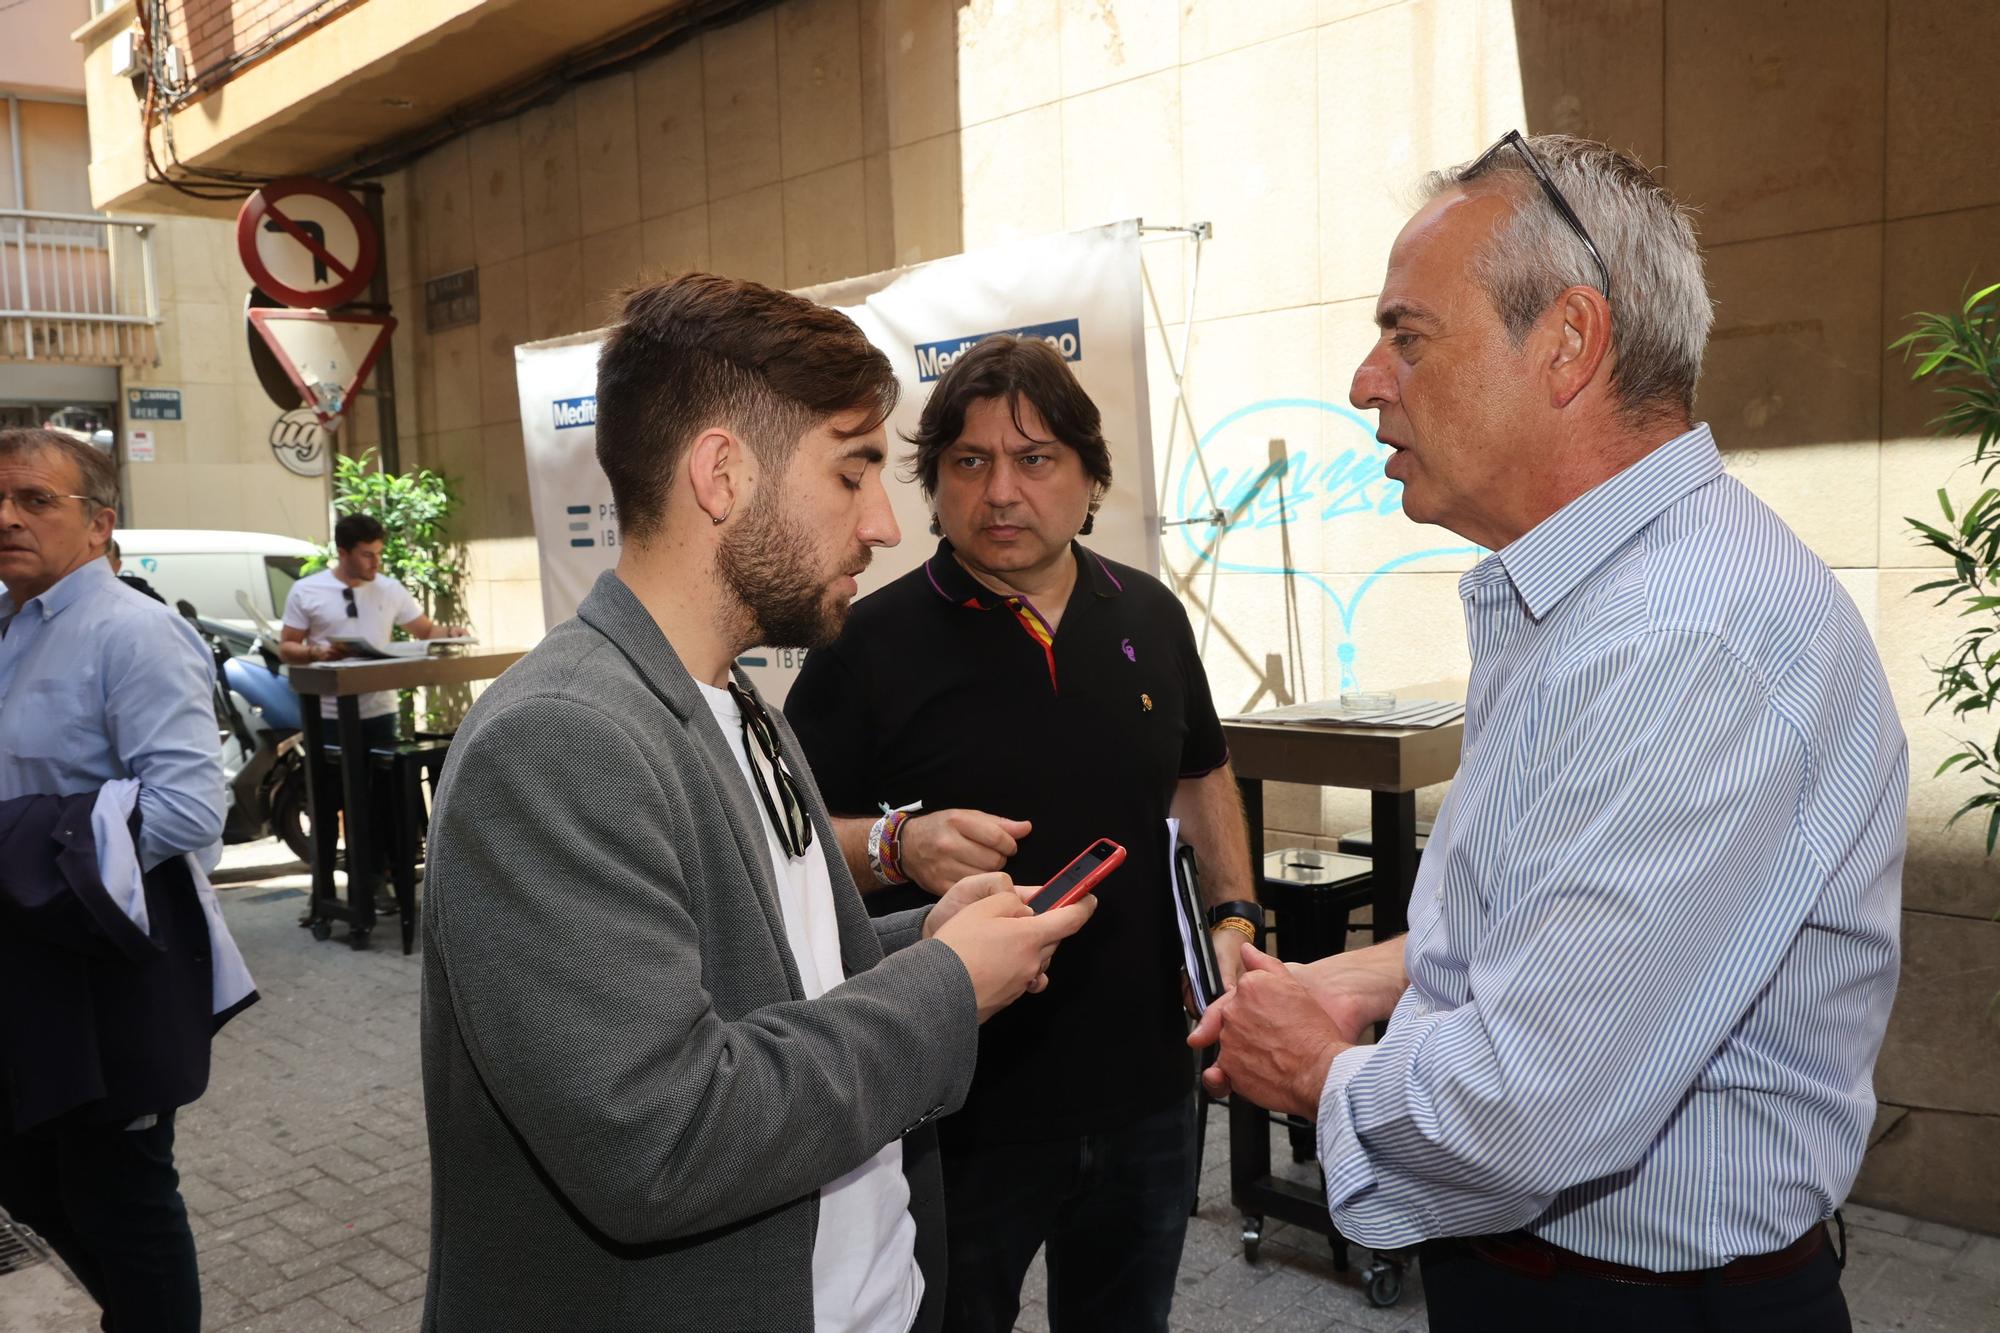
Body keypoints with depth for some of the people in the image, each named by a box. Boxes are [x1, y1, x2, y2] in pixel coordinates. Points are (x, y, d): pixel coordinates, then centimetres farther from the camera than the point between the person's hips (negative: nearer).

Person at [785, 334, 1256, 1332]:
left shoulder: (1149, 615, 3)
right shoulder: (871, 643, -12)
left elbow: (1201, 773, 17)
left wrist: (1235, 915, 4)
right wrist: (898, 845, -27)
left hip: (1143, 1091, 5)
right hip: (959, 1110, -4)